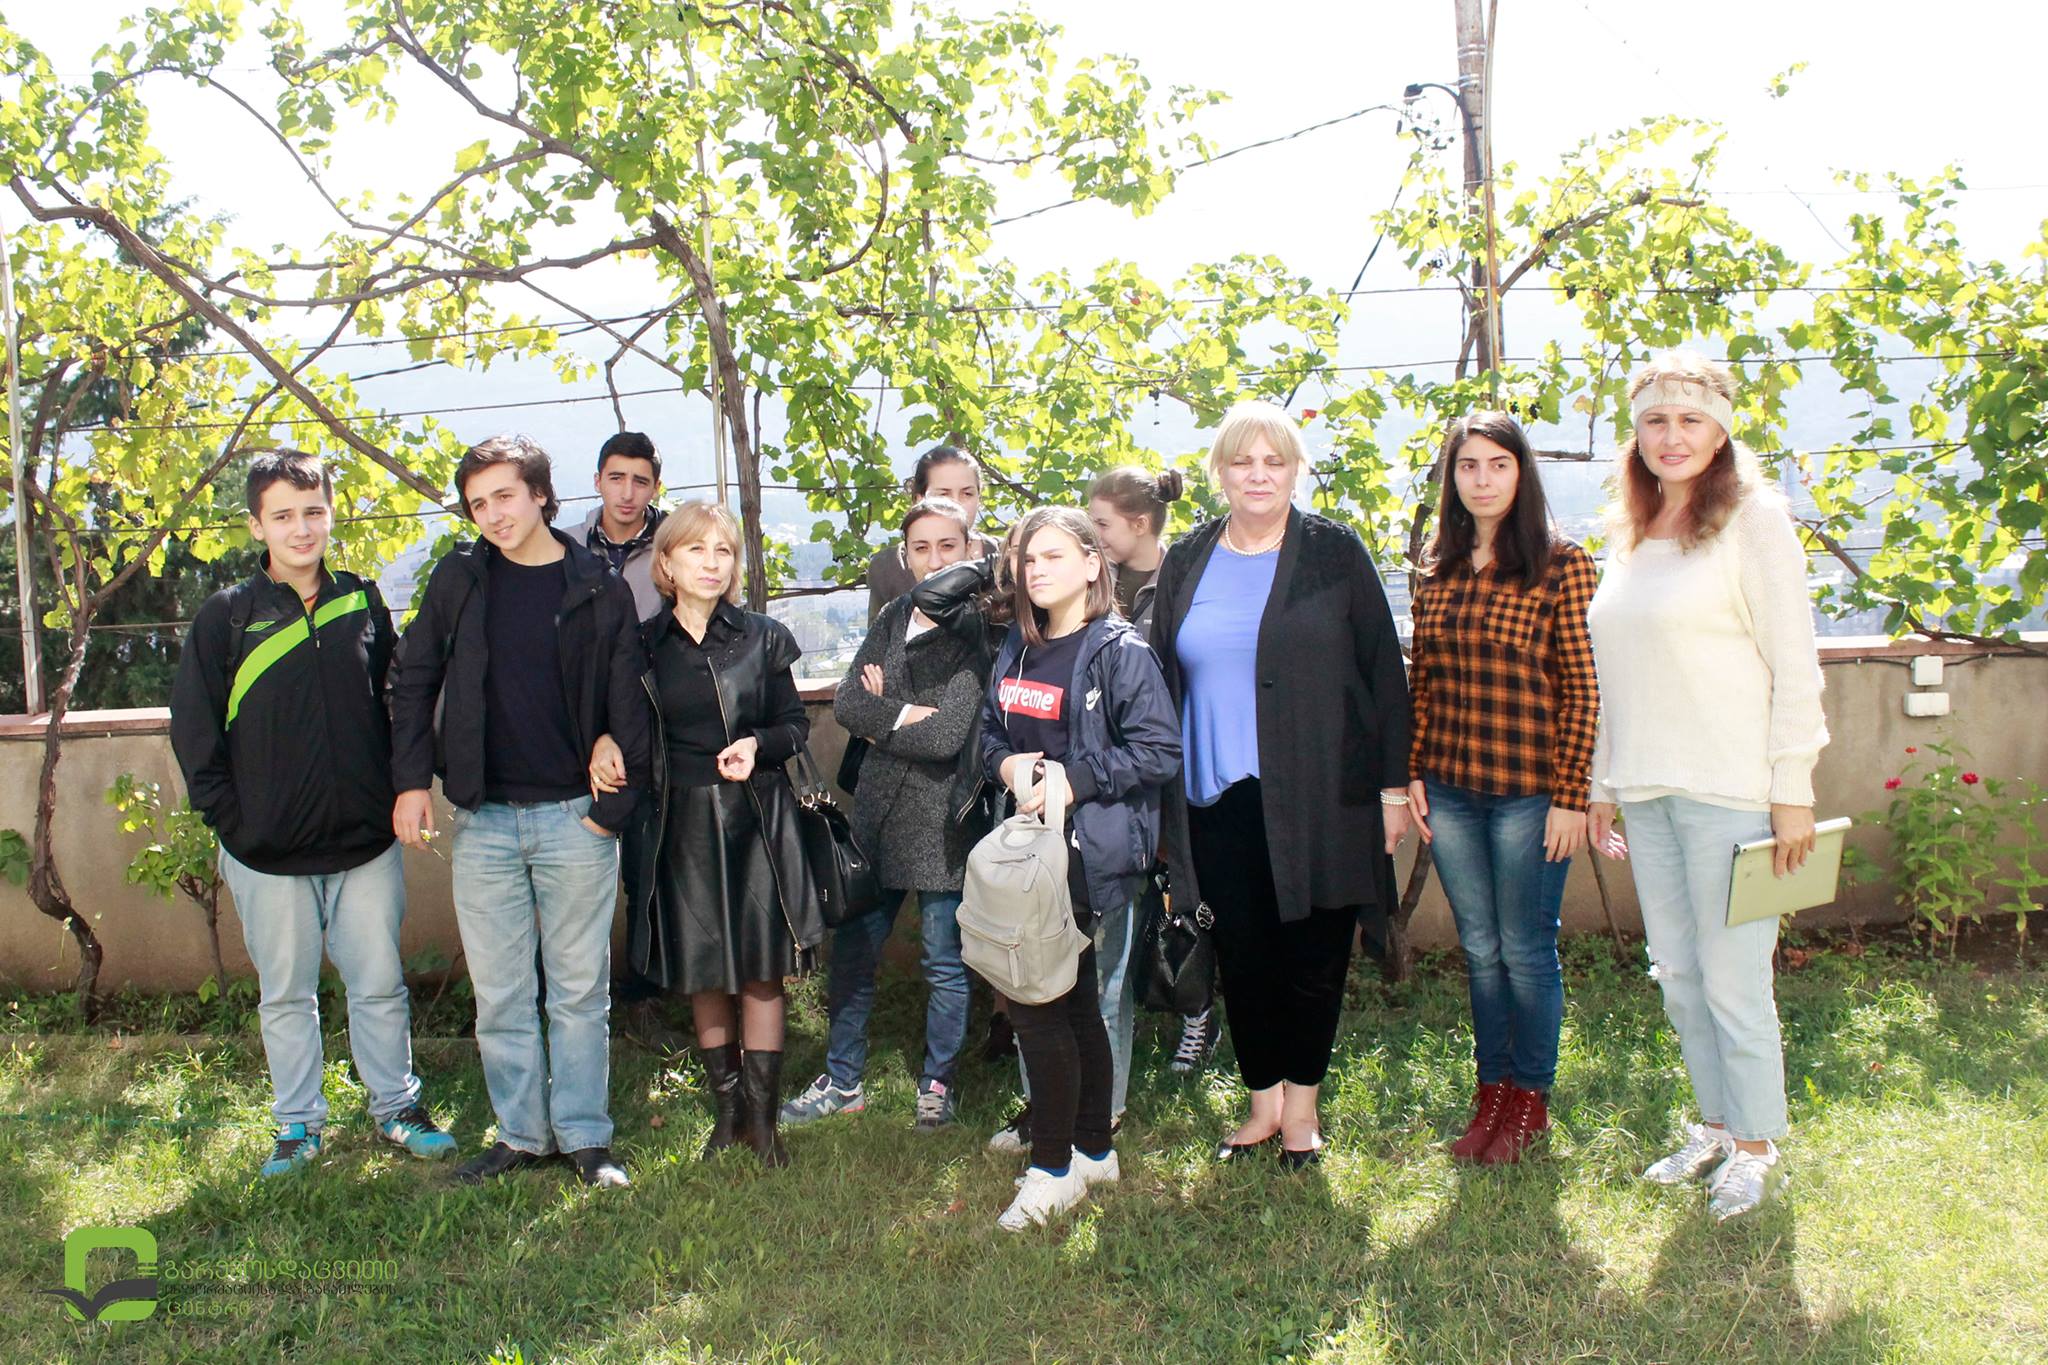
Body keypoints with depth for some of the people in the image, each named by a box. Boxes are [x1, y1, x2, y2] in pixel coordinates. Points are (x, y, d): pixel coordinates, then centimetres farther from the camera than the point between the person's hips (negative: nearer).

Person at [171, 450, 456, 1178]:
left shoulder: (362, 603, 4)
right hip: (267, 852, -1)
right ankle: (298, 1124, 27)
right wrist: (230, 819, -4)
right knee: (286, 995, 12)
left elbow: (396, 704, 12)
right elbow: (193, 730, 1)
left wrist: (394, 796, 6)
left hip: (365, 843, 1)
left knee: (380, 986, 10)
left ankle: (396, 1106, 27)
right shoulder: (227, 616, -3)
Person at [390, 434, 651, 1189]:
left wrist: (614, 807, -6)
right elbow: (413, 679, 8)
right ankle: (521, 1134, 23)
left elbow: (628, 708, 0)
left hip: (574, 819, -2)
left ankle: (585, 1137, 18)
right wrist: (411, 780, 0)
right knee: (500, 994, 9)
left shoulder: (601, 590, -1)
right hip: (483, 821, 2)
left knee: (580, 989, 7)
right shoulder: (460, 578, 4)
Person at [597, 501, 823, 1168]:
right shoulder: (640, 645, 3)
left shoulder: (762, 638, 1)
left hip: (753, 823, -1)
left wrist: (758, 746, -14)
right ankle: (727, 1108, 25)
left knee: (759, 971, 3)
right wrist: (605, 745, -11)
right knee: (702, 975, 9)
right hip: (677, 827, 1)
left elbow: (796, 725, 6)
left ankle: (763, 1115, 15)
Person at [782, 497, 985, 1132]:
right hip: (879, 809, 5)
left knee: (945, 962, 9)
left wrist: (881, 715, -5)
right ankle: (842, 1082, 28)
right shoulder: (893, 617, 8)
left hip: (944, 818, -5)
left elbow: (948, 736, -18)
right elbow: (846, 702, 0)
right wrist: (906, 715, -15)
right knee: (852, 950, 12)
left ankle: (938, 1083, 28)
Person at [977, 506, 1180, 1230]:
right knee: (1074, 1000, 15)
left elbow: (1161, 750, -15)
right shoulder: (1017, 650, 12)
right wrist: (1007, 765, -3)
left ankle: (1053, 1169, 7)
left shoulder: (1121, 652, -9)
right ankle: (1094, 1149, 28)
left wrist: (1074, 780, -19)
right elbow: (990, 732, 19)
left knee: (1034, 997, -8)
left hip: (1085, 848, -7)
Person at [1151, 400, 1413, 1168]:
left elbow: (1383, 671, 1)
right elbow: (1161, 678, 13)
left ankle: (1302, 1103, 24)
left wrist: (1393, 784, -2)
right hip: (1218, 798, 3)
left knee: (1313, 955, 6)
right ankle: (1263, 1099, 25)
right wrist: (1159, 798, 10)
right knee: (1241, 957, 8)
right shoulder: (1187, 562, 9)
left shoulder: (1335, 554, 0)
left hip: (1318, 800, -2)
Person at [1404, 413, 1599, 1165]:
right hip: (1451, 791, 5)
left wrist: (1571, 796, -11)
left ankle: (1530, 1095, 25)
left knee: (1526, 949, 7)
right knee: (1479, 949, 14)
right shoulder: (1436, 569, 8)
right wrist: (1413, 774, 6)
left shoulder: (1562, 565, -7)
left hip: (1529, 792, -4)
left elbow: (1583, 689, -8)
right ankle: (1492, 1088, 28)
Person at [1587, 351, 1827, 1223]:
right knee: (1676, 974, 13)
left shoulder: (1752, 518, -6)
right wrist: (1605, 785, 15)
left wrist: (1792, 793, -11)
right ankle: (1715, 1125, 30)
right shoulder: (1631, 536, 13)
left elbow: (1794, 665, -8)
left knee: (1732, 978, 1)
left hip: (1728, 789, -6)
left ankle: (1757, 1147, 19)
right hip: (1646, 791, 6)